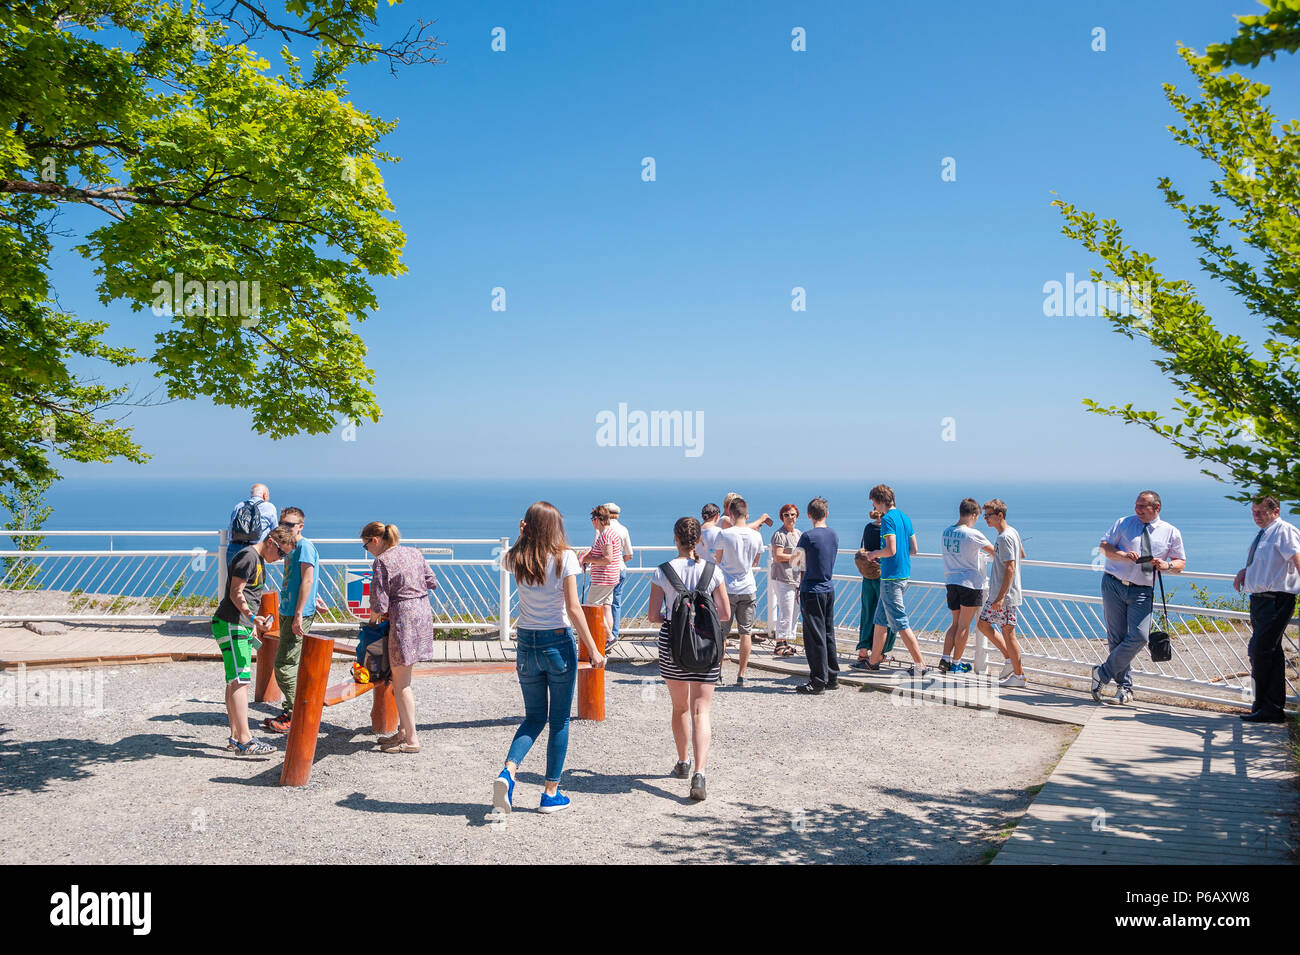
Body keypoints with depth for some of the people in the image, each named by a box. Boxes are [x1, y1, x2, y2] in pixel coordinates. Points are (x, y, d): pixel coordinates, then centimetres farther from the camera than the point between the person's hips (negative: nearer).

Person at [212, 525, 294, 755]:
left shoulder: (259, 560, 18)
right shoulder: (248, 556, -13)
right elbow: (235, 593, -20)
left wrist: (254, 624, 28)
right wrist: (252, 617, -32)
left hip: (242, 626, 11)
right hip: (230, 625, -11)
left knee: (236, 682, 11)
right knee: (240, 681, -13)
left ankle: (236, 736, 16)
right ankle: (244, 741, -16)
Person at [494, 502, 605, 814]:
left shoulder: (516, 559, 1)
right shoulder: (564, 557, -10)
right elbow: (573, 608, -12)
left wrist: (523, 537, 13)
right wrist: (592, 649, -8)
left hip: (526, 641, 4)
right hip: (558, 642, -4)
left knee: (534, 716, 17)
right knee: (559, 720, 9)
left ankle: (508, 771, -6)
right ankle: (551, 793, 14)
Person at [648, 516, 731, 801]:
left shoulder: (663, 572, -5)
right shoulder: (712, 570, -3)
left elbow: (654, 615, -5)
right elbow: (725, 614, 0)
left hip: (672, 641, 1)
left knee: (680, 707, 20)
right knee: (701, 710, -2)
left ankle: (683, 763, 35)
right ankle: (699, 772, -18)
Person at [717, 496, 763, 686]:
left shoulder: (724, 535, -12)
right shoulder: (756, 536, -1)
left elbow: (718, 560, 0)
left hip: (727, 589, -2)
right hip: (748, 588, 3)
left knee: (721, 633, 7)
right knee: (746, 633, 7)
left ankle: (718, 675, 10)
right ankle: (741, 676, 8)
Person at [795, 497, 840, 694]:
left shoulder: (808, 536, -15)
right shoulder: (834, 535, 5)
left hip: (811, 591, -7)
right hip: (829, 589, 7)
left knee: (815, 637, -3)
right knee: (828, 634, 14)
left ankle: (818, 682, 0)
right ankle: (833, 678, 20)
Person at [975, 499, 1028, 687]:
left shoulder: (1005, 538, -18)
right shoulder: (1012, 532, 11)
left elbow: (1010, 568, -23)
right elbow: (1021, 554, 27)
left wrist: (1001, 596, -26)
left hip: (1005, 594, -10)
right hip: (995, 592, 10)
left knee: (1007, 632, -3)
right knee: (983, 624, 14)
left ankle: (1019, 675, 6)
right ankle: (1011, 659, 18)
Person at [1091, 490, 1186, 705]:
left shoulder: (1171, 533, 8)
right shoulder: (1123, 523, 7)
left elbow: (1180, 563, 11)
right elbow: (1104, 546, 4)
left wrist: (1167, 565, -12)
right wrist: (1124, 555, -15)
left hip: (1142, 592, 0)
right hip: (1114, 586, 0)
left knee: (1139, 636, -15)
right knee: (1117, 638, 0)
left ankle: (1102, 674, 0)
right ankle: (1124, 686, 12)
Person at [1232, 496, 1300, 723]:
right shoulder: (1263, 535, 18)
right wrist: (1244, 571, 12)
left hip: (1276, 601, -9)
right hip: (1260, 600, 9)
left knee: (1259, 650, -12)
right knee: (1271, 653, 12)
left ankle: (1265, 708, -3)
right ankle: (1275, 708, 18)